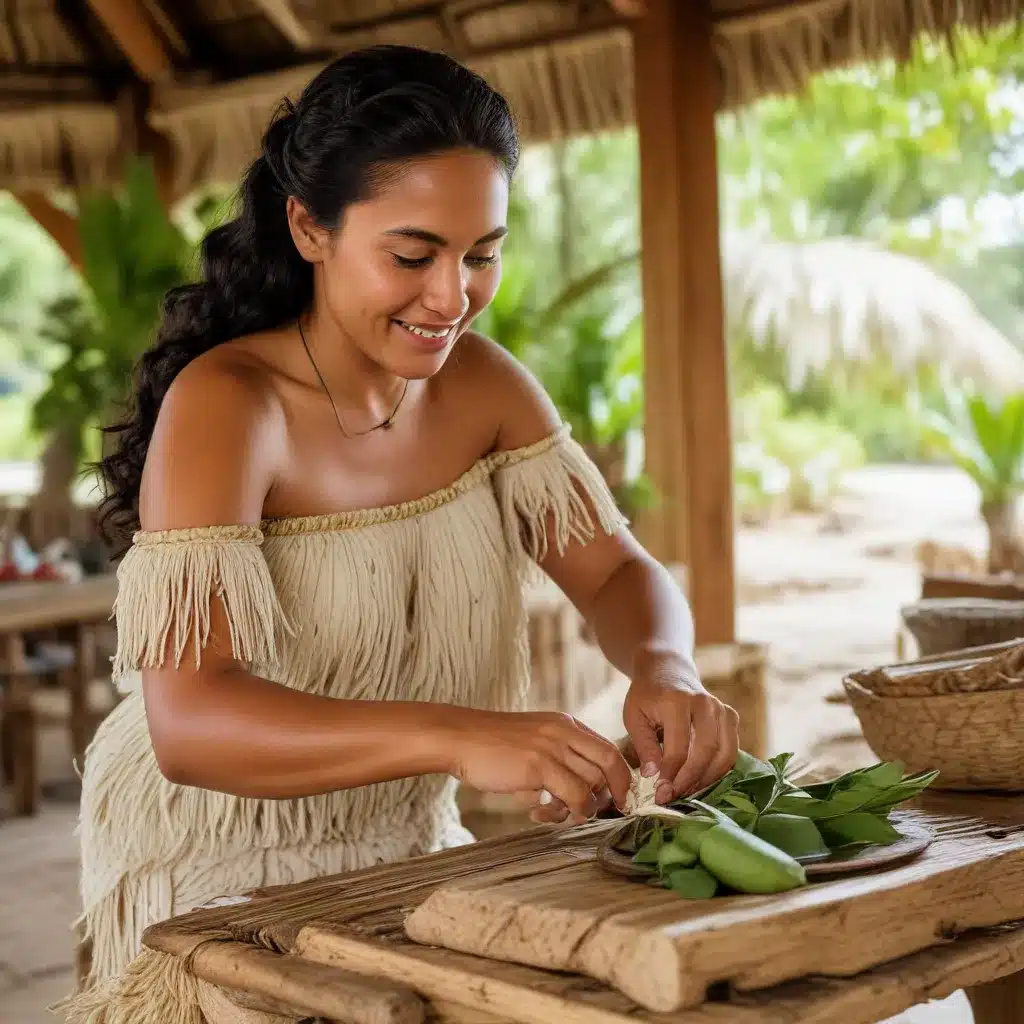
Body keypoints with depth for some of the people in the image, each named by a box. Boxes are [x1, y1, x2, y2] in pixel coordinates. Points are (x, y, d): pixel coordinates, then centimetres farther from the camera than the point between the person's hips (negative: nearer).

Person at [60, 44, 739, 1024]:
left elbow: (615, 570, 0)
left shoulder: (481, 384, -2)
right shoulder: (223, 403, -20)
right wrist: (456, 737, -45)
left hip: (412, 852, 6)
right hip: (222, 874, -5)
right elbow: (188, 724, -30)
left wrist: (664, 669, -23)